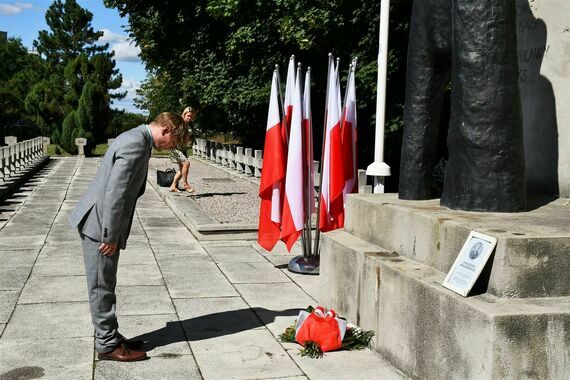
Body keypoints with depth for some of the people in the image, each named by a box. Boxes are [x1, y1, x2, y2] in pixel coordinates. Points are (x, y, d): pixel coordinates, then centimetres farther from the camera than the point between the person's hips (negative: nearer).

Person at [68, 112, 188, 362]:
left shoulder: (137, 140, 13)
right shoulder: (135, 143, -20)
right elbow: (114, 192, -24)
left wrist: (113, 233, 19)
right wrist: (110, 235, -20)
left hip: (104, 224, 10)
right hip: (100, 224, -10)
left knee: (105, 286, 17)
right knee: (102, 287, 1)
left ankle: (108, 336, 27)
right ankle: (108, 345, 11)